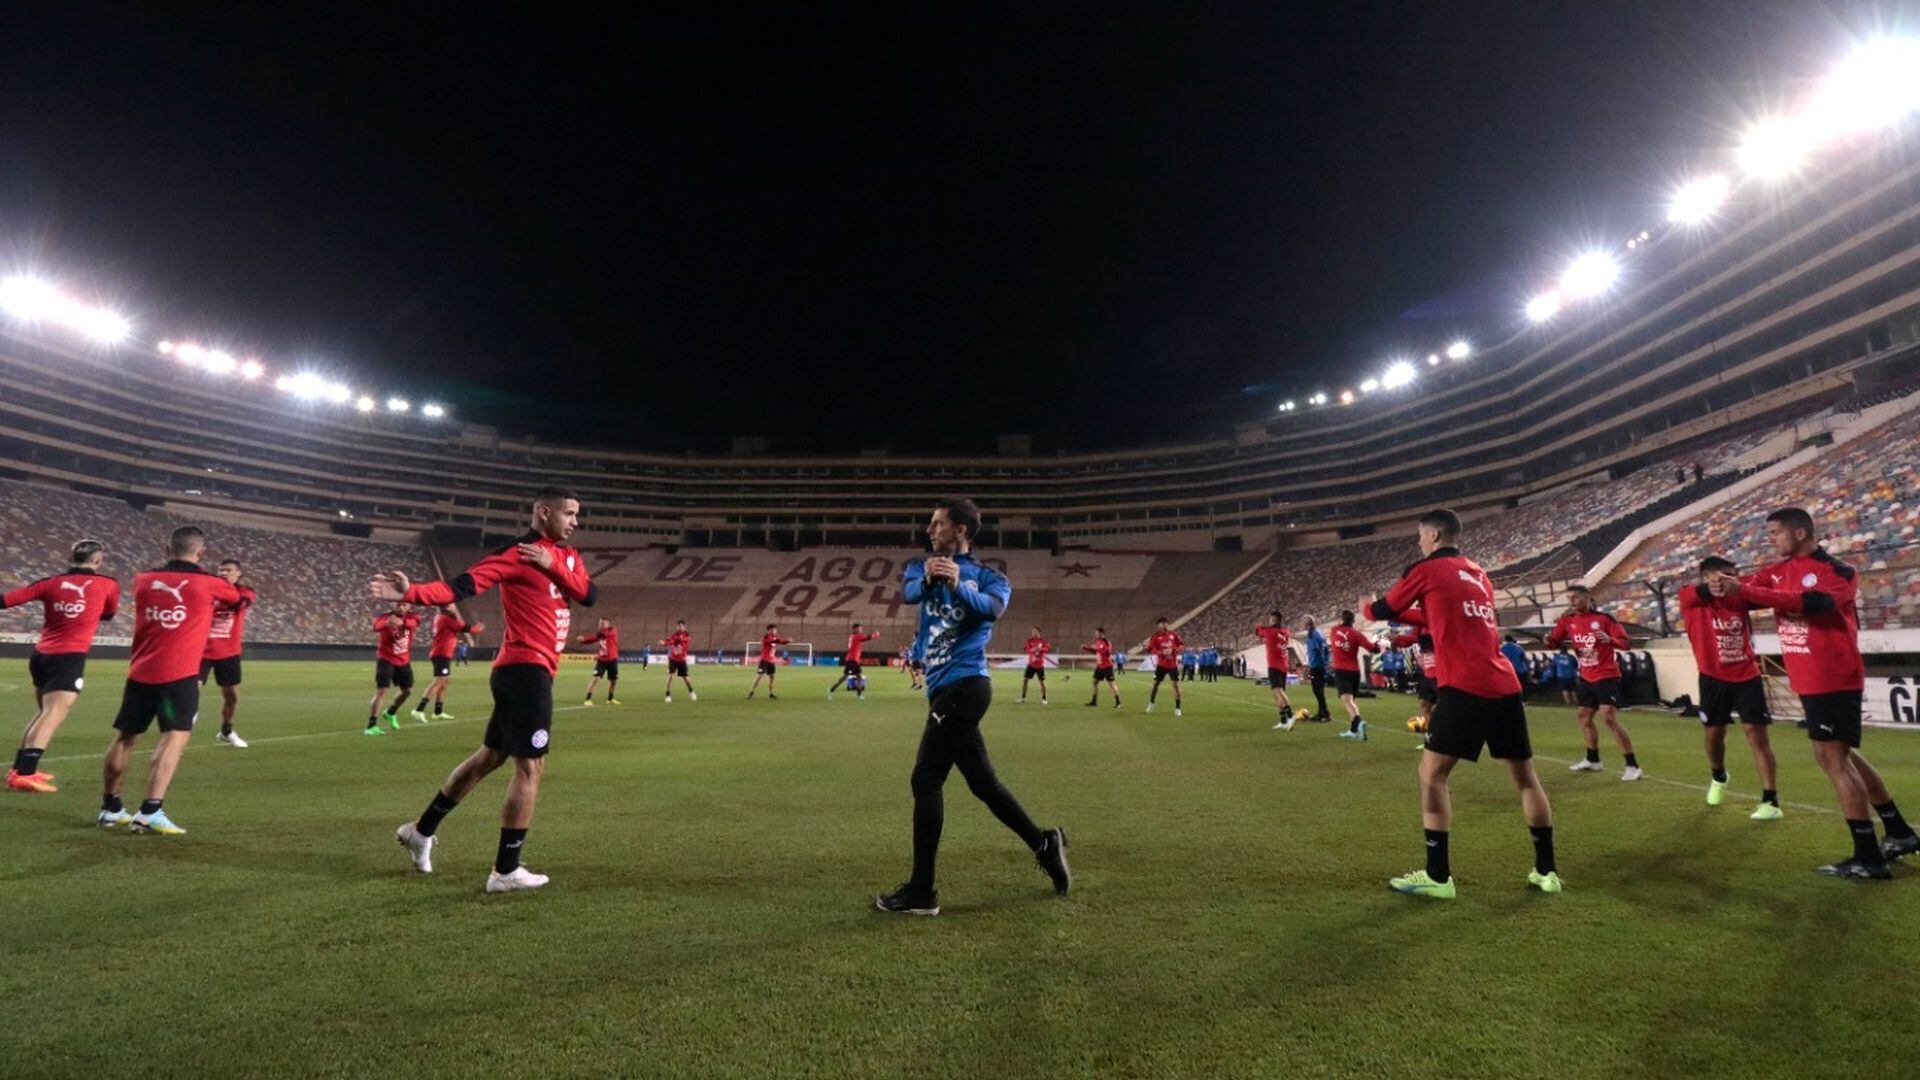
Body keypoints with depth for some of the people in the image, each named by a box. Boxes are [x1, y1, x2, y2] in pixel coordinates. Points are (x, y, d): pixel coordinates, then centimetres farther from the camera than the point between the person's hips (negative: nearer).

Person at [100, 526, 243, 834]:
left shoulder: (143, 580, 7)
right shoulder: (208, 583, -3)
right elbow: (238, 597, 18)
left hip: (140, 673, 5)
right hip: (180, 675, -5)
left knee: (124, 739, 16)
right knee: (174, 738, -7)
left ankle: (110, 808, 29)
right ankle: (150, 812, -16)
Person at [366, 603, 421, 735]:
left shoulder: (412, 618, -8)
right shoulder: (385, 617, -17)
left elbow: (413, 623, -35)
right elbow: (377, 626, -42)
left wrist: (401, 622, -59)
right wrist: (387, 622, -67)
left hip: (404, 661, 5)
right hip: (386, 660, -5)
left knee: (408, 690, 16)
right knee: (381, 692, -14)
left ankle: (391, 713, 42)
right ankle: (372, 726, -9)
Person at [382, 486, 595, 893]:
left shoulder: (568, 557, 13)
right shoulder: (515, 553, -12)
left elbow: (589, 595, -1)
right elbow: (461, 587, -19)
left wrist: (553, 566, -13)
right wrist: (411, 592, -35)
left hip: (527, 670, 9)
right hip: (527, 669, -9)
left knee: (488, 756, 21)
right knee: (531, 767, -4)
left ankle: (421, 830, 37)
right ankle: (506, 871, 6)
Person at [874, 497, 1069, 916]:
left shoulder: (986, 575, -4)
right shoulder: (921, 565, 11)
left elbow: (994, 608, -26)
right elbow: (908, 592, -12)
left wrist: (958, 585, -43)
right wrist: (927, 579, -34)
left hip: (962, 687, -7)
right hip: (948, 690, 7)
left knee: (926, 780, -6)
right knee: (983, 781, 14)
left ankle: (921, 892, 4)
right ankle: (1045, 845, 30)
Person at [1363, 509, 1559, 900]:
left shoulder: (1426, 570, 0)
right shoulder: (1478, 573, 20)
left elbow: (1384, 611, 10)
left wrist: (1366, 605, 31)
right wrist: (1420, 619, 35)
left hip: (1465, 688, -7)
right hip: (1505, 686, 7)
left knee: (1432, 774, -1)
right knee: (1525, 777, 17)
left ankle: (1437, 877, -1)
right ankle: (1546, 871, 24)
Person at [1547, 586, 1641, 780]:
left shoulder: (1604, 618, -13)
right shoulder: (1568, 620, 2)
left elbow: (1624, 642, -12)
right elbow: (1554, 640, 8)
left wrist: (1609, 639, -32)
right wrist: (1548, 639, -15)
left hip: (1607, 676, -7)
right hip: (1586, 678, 7)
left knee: (1609, 718, -16)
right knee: (1584, 717, 16)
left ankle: (1633, 765, -6)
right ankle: (1593, 760, 32)